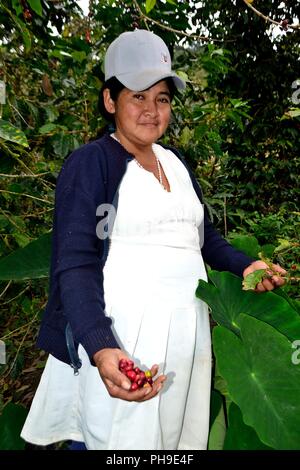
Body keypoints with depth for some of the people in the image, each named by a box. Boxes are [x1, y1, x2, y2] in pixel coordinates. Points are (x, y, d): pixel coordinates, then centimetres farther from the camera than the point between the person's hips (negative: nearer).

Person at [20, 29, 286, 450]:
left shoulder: (175, 163, 14)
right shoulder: (89, 163, -6)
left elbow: (204, 236, 23)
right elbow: (75, 265, -15)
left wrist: (244, 266, 6)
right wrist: (101, 348, -29)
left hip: (187, 333, 7)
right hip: (120, 338, -6)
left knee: (182, 433, 16)